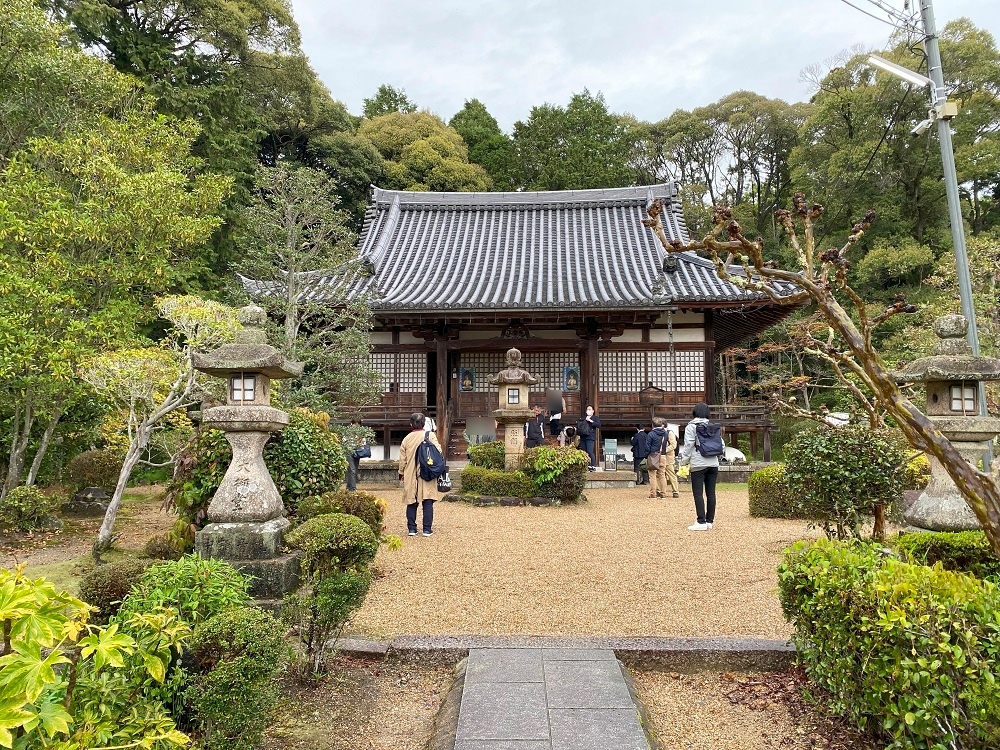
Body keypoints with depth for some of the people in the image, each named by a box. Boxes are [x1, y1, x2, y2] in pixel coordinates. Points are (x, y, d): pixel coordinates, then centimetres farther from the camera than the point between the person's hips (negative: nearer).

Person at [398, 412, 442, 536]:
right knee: (428, 502, 3)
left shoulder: (407, 439, 3)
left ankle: (411, 528, 12)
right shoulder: (430, 435, -4)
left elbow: (402, 459, 9)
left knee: (411, 502, 9)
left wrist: (402, 474, 21)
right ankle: (427, 529, 3)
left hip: (411, 476, 2)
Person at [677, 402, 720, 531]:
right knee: (711, 493, 8)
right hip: (713, 464, 5)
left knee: (698, 493, -4)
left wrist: (683, 462, -4)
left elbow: (688, 446, -9)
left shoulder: (691, 426, -4)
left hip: (698, 464, -5)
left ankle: (701, 522, -9)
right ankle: (709, 520, 11)